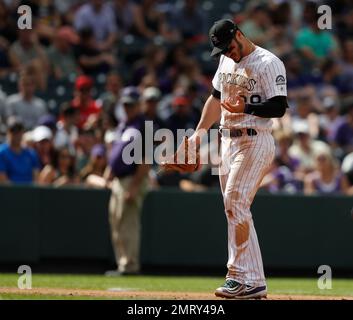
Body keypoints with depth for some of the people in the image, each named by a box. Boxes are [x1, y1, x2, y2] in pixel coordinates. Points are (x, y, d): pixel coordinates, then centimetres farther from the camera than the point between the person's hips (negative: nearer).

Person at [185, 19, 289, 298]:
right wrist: (200, 131, 18)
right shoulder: (226, 61, 14)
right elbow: (216, 97, 25)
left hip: (255, 142, -9)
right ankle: (254, 282, 6)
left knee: (236, 202, -17)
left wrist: (247, 108, -31)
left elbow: (279, 107, -17)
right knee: (234, 208, 5)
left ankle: (243, 277, -16)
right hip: (228, 140, 9)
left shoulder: (268, 63, -12)